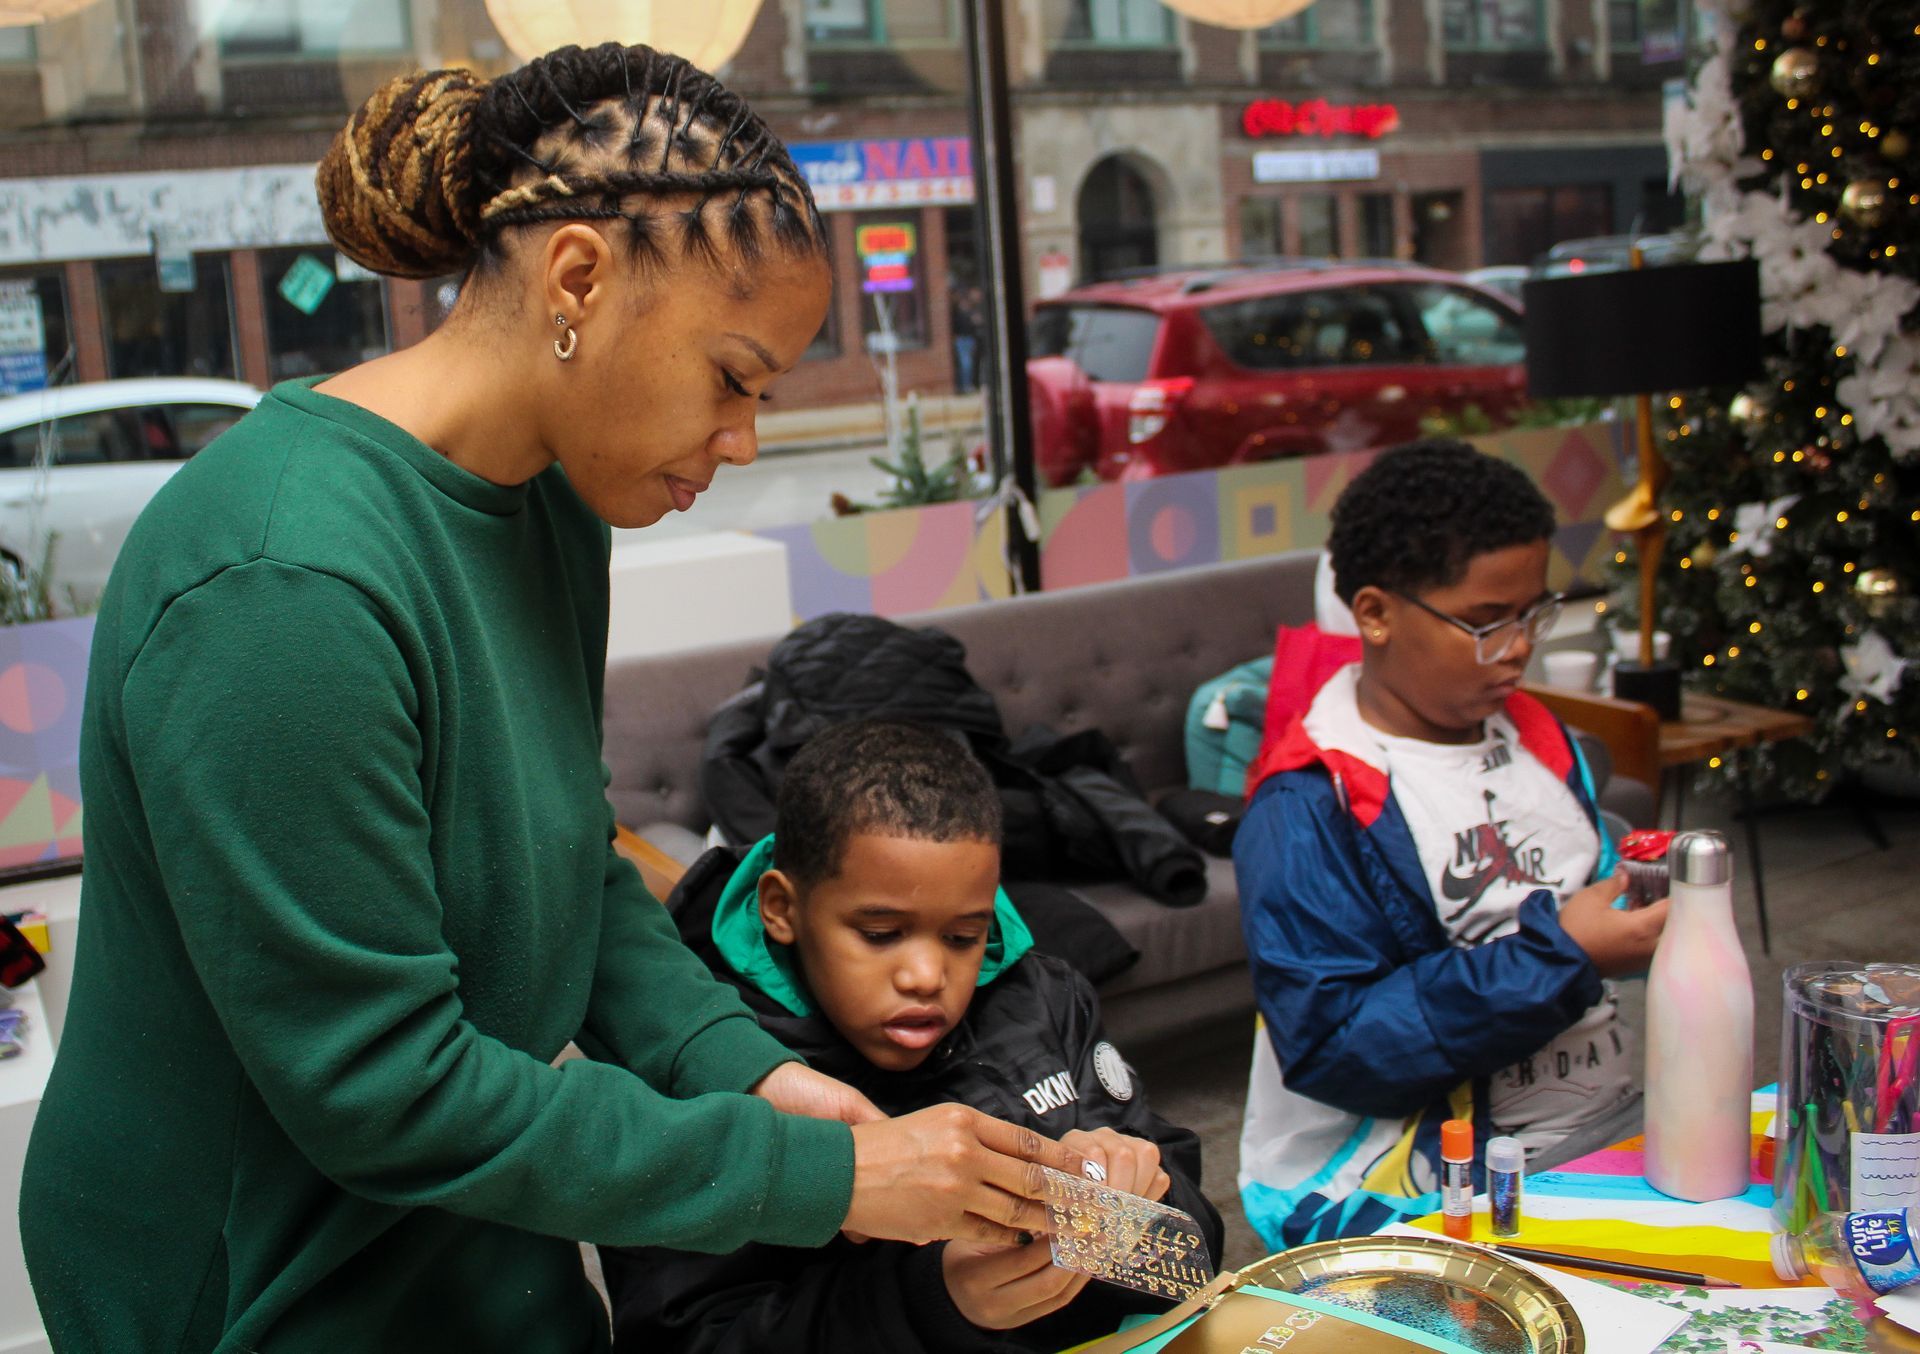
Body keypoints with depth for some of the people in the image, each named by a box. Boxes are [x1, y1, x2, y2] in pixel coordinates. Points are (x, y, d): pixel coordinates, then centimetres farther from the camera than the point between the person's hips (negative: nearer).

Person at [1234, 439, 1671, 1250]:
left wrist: (1649, 902, 3)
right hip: (1419, 1188, -8)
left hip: (1620, 1127, 9)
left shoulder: (1535, 736, 14)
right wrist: (1559, 956, -19)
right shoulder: (1306, 811, -12)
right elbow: (1333, 1047, -19)